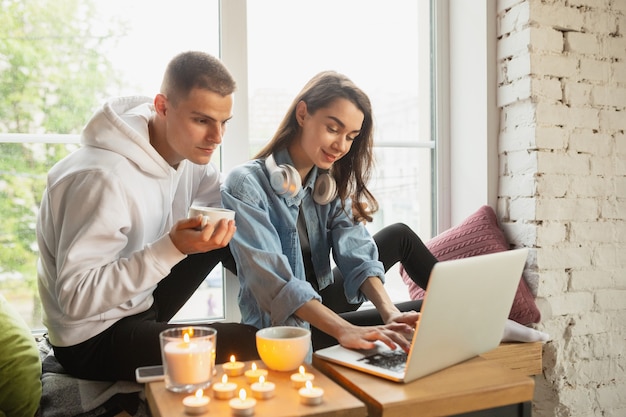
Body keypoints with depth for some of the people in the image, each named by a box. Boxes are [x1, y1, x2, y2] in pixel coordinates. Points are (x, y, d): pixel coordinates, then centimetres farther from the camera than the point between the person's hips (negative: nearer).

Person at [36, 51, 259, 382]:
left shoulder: (187, 149, -6)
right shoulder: (104, 178, -30)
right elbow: (75, 297, -29)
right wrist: (172, 248, -38)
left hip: (141, 302, 8)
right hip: (92, 340, -8)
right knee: (247, 345, -21)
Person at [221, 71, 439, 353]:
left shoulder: (332, 184, 2)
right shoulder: (245, 186, -20)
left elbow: (357, 255, -11)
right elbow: (272, 280, -30)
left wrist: (390, 312, -28)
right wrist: (344, 330, -41)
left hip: (323, 301, 7)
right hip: (283, 326, -7)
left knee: (399, 235, 7)